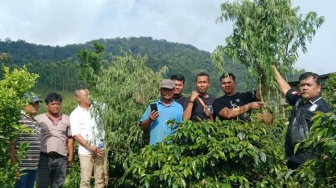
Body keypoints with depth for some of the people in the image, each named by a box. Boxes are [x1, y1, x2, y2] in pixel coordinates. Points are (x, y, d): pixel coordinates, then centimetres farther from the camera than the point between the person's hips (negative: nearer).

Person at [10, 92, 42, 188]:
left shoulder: (36, 122, 16)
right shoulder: (18, 120, -10)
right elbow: (11, 144, -13)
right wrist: (14, 165, -15)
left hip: (34, 166, 8)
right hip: (21, 167, -8)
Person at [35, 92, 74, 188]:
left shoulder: (66, 119, 10)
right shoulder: (38, 119, 2)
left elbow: (70, 139, 12)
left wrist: (70, 155, 7)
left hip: (61, 158, 2)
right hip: (44, 157, -2)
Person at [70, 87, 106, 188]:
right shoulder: (75, 114, -3)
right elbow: (76, 135, -9)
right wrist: (91, 147, -17)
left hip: (100, 149, 3)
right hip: (86, 151, -3)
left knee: (101, 179, 9)